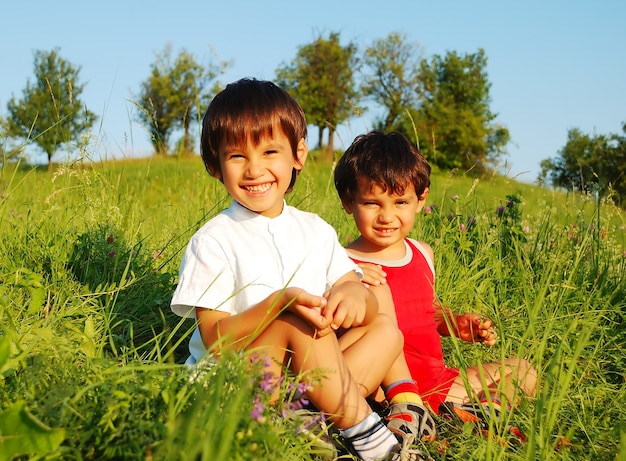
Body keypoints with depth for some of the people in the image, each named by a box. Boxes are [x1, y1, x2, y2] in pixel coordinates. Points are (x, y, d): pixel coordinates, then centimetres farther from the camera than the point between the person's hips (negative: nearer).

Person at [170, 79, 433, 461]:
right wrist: (279, 303, -32)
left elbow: (371, 303, 1)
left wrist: (354, 293, -25)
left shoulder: (315, 230, 6)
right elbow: (215, 342, -16)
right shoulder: (213, 241, -9)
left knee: (385, 329, -5)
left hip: (304, 373, 6)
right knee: (298, 323, -28)